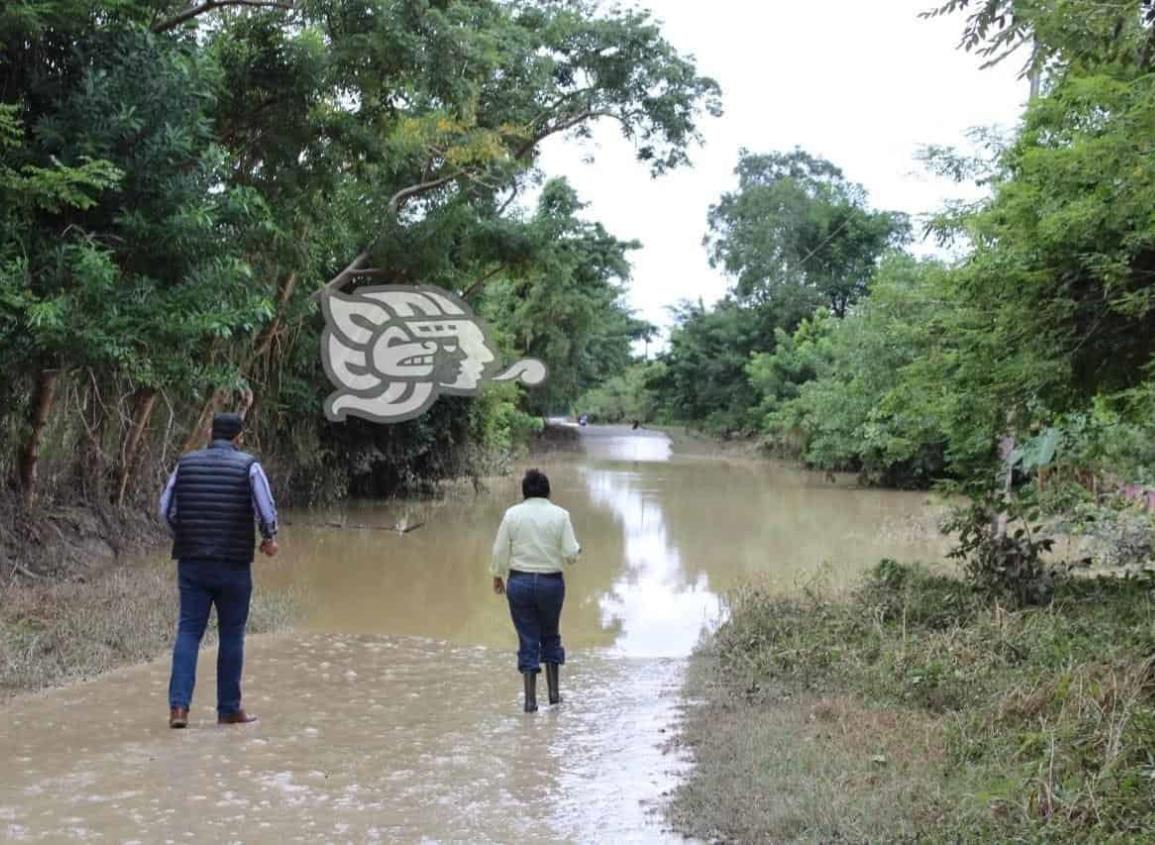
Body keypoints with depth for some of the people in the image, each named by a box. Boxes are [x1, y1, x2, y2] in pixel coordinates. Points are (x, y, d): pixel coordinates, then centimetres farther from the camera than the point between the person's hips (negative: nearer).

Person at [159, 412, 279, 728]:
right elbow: (267, 511, -8)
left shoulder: (186, 463, 6)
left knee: (188, 630, 6)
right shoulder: (248, 466, -5)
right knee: (231, 635, 7)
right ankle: (229, 709, 13)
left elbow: (166, 509, 9)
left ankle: (178, 705, -6)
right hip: (233, 564, -3)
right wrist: (270, 539, 11)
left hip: (191, 563, 3)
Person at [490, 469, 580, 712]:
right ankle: (554, 691, 22)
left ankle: (530, 699, 5)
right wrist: (576, 547, 13)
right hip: (551, 583, 0)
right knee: (550, 636, 20)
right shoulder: (560, 515, -6)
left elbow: (500, 551, -3)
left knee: (528, 641, 7)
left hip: (519, 582, 0)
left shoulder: (512, 514, -4)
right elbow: (571, 555, -9)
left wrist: (498, 575, 13)